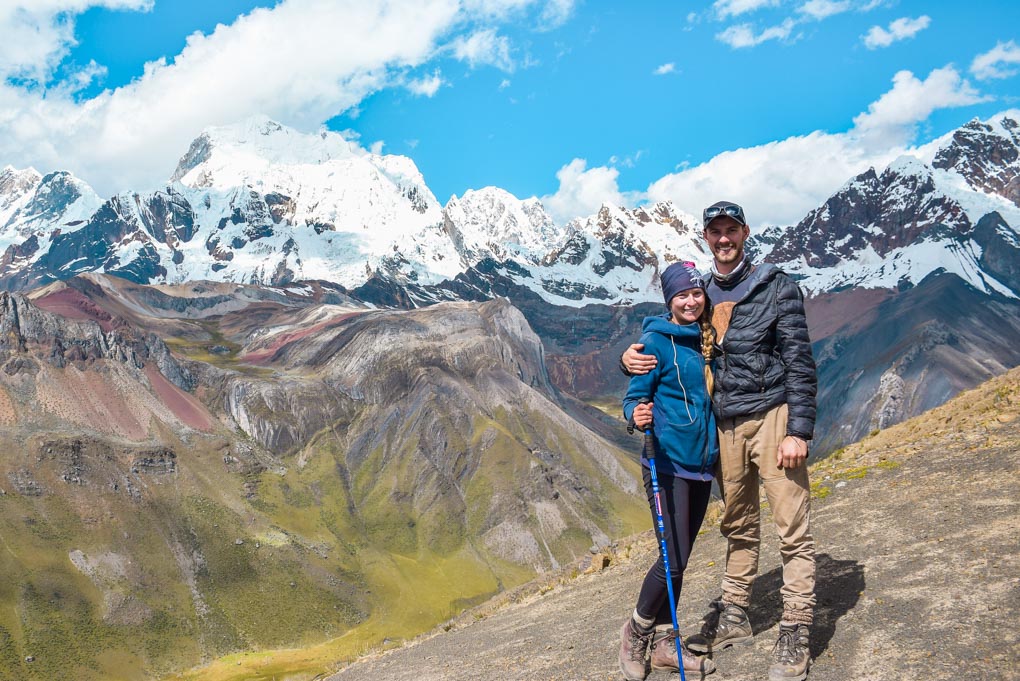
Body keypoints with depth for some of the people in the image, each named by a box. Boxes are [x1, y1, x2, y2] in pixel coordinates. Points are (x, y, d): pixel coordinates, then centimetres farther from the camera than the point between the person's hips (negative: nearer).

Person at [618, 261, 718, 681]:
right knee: (673, 560, -9)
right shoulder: (657, 341, -9)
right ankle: (636, 632, 14)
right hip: (668, 464, -6)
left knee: (679, 559, 12)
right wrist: (636, 417, -30)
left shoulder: (706, 341, 9)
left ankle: (664, 644, 23)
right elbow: (634, 397, -9)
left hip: (702, 465, 7)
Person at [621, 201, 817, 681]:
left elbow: (799, 361, -6)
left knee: (792, 529, -3)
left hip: (771, 417, -4)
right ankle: (733, 618, 26)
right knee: (738, 528, 15)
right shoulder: (700, 294, 11)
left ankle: (795, 634, 5)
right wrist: (633, 359, -4)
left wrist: (799, 431, -13)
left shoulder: (775, 287, -3)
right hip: (725, 425, 5)